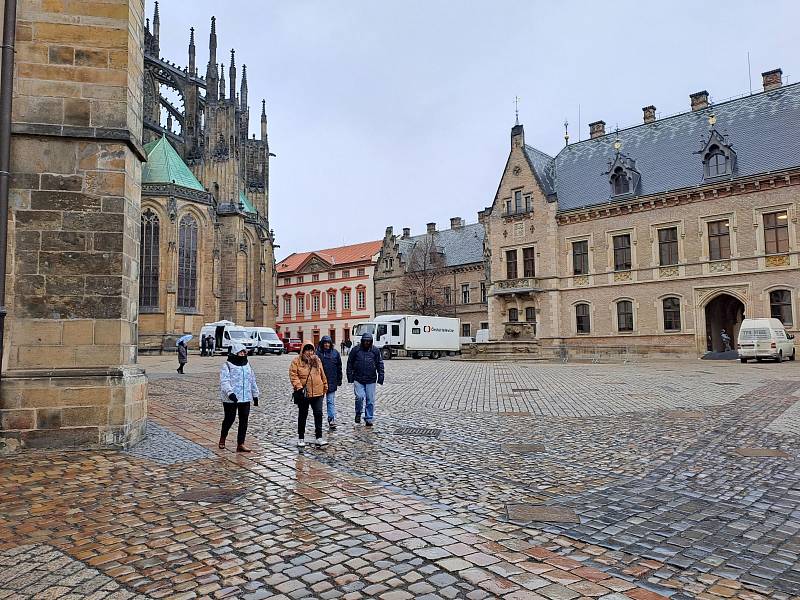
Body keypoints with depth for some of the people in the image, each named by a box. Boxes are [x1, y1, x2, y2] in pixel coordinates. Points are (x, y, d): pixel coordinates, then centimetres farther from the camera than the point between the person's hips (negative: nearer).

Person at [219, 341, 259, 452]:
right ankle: (222, 438, 30)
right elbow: (224, 381, -16)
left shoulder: (247, 366, 15)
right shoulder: (227, 366, -5)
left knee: (244, 420, 2)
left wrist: (255, 395, 21)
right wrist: (230, 393, -29)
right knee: (229, 419, 2)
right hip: (231, 399, -5)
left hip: (246, 398, 6)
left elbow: (252, 381, 22)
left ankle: (240, 444, 8)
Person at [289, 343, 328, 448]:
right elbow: (293, 375, -11)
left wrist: (325, 387, 17)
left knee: (318, 414, -3)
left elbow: (322, 375, 15)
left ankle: (319, 438, 0)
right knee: (302, 416, 10)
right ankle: (301, 438, 22)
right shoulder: (297, 361, -5)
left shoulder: (317, 360, 8)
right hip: (303, 393, -3)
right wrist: (298, 387, -20)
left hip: (317, 393, 3)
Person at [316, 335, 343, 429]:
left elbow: (339, 367, 10)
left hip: (332, 381, 1)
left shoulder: (335, 353, 4)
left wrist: (339, 380, 9)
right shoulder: (318, 353, -4)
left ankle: (332, 419, 1)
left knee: (331, 401, 1)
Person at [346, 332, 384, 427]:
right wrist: (350, 377, 3)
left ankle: (369, 419, 15)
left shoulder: (375, 351, 4)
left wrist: (380, 377, 0)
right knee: (359, 397, -14)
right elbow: (350, 364, 6)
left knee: (370, 400, 3)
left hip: (371, 380, 1)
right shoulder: (355, 350, 1)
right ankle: (358, 413, 12)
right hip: (358, 379, -1)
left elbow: (380, 364, 7)